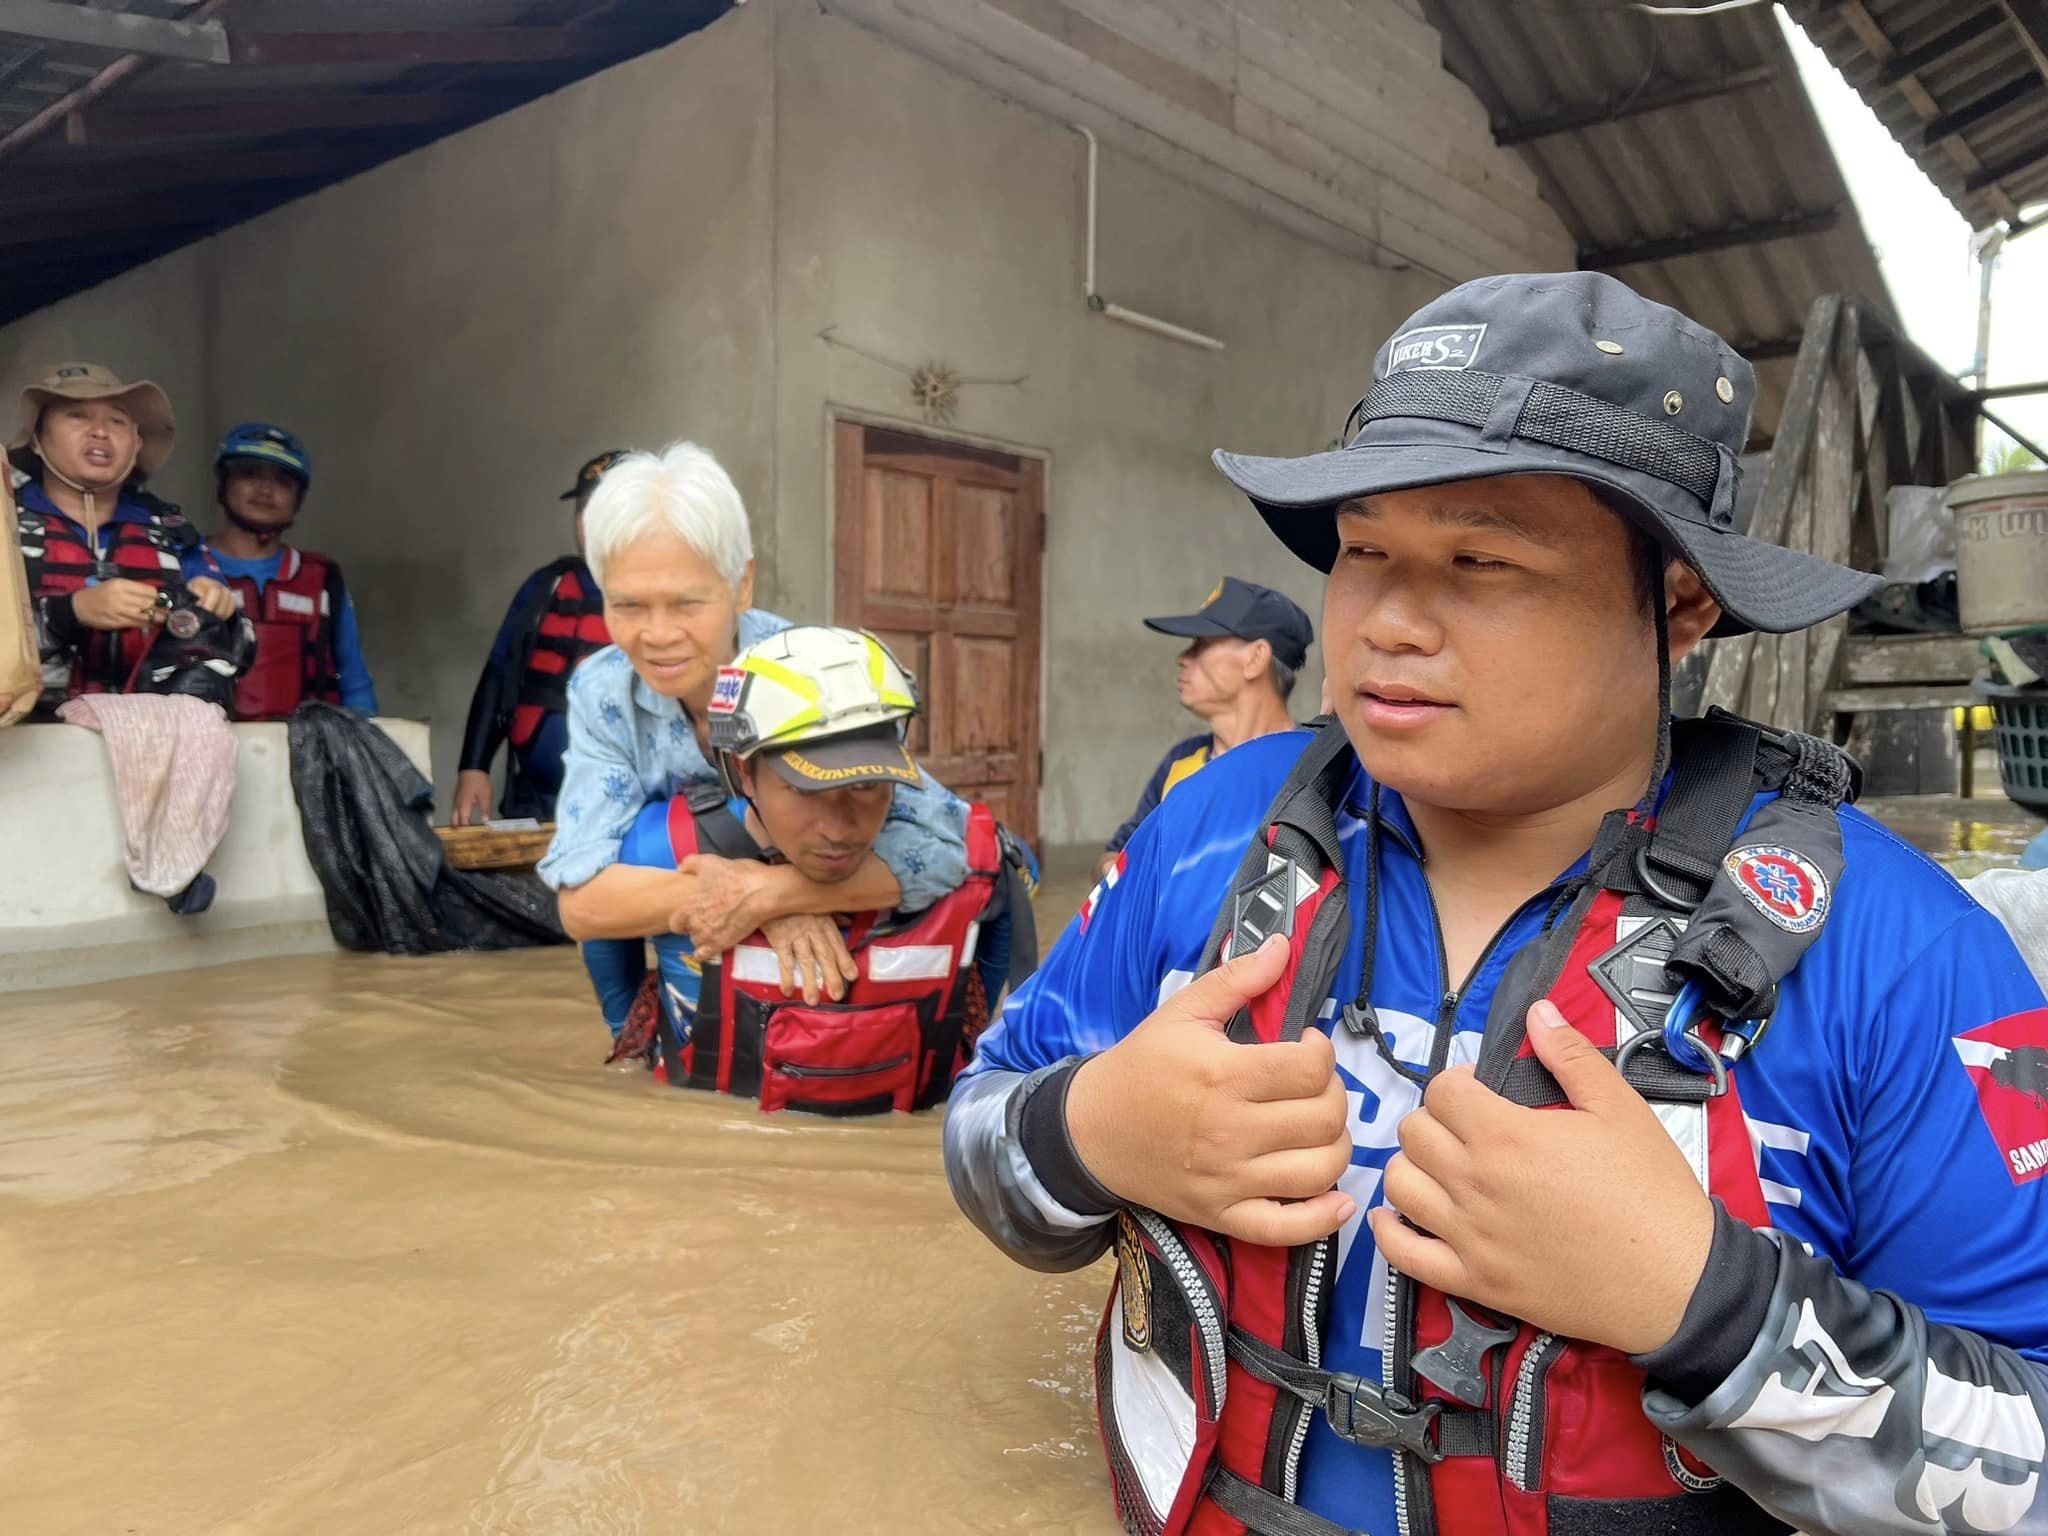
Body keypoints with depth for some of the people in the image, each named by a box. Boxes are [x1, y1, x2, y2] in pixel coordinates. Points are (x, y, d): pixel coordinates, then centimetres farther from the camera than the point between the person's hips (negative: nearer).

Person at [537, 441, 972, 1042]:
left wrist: (769, 893, -46)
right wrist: (734, 895, -41)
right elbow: (581, 900, -26)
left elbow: (939, 844, -35)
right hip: (697, 963, 2)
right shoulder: (601, 691, -18)